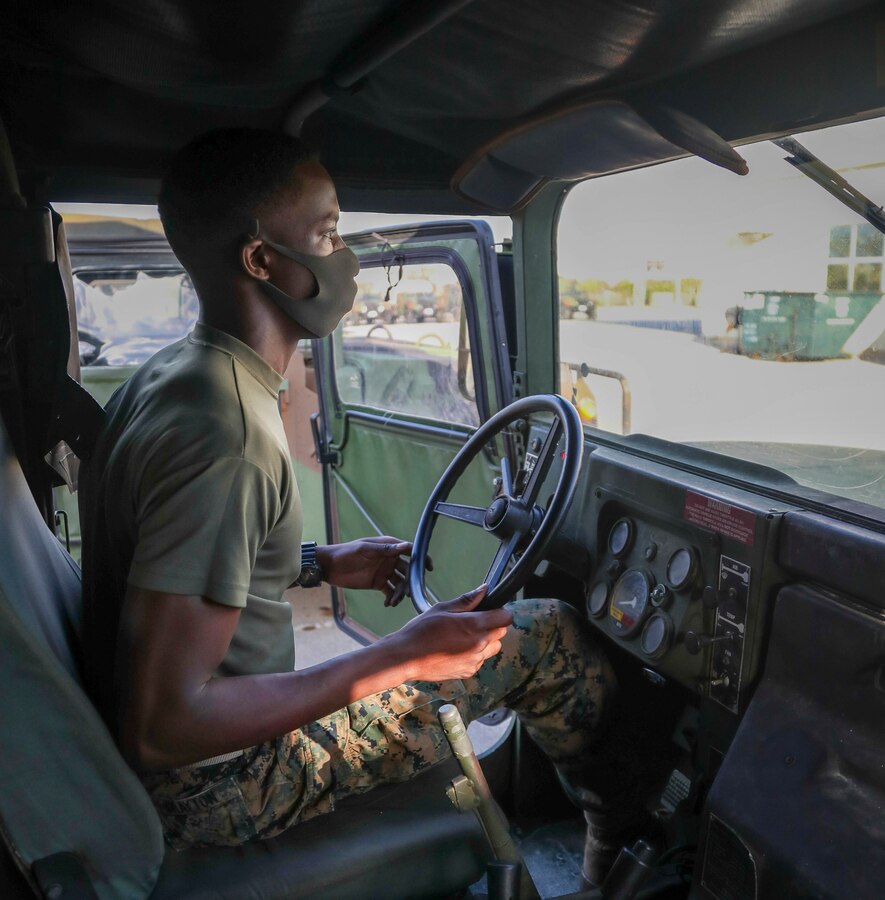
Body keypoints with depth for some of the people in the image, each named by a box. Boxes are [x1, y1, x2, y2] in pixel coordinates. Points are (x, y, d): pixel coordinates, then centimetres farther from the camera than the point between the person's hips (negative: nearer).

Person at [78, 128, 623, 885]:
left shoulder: (166, 378, 1)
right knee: (549, 634, -5)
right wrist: (402, 657, -24)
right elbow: (163, 728, -30)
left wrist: (321, 564, 9)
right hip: (218, 781, -9)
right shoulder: (225, 437, -31)